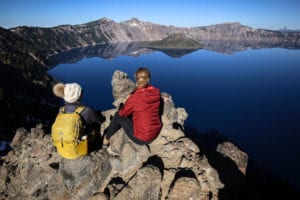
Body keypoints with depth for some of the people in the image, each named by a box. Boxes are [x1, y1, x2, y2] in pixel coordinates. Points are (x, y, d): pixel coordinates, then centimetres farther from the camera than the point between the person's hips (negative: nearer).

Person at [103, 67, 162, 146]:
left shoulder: (135, 98, -23)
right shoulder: (156, 92, -8)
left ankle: (106, 137, 34)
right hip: (156, 133, 6)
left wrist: (126, 102, 11)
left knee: (118, 115, 11)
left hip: (141, 139, -6)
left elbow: (121, 113, -6)